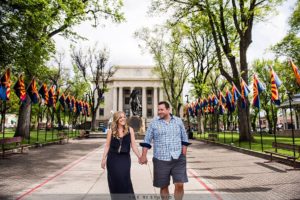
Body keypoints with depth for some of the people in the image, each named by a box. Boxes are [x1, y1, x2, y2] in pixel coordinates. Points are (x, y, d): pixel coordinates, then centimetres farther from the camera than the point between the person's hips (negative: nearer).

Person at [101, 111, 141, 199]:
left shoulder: (130, 130, -1)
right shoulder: (111, 131, 0)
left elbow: (133, 145, 1)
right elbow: (107, 146, 5)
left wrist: (139, 157, -4)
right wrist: (103, 159, 2)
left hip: (125, 158, -1)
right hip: (112, 159, 1)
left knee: (124, 180, -8)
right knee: (114, 181, 8)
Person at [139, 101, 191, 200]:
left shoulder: (178, 121, 4)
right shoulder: (154, 123, 0)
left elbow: (184, 139, 9)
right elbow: (147, 140, 2)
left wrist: (184, 154, 3)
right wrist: (144, 156, -3)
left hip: (178, 159, 1)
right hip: (161, 159, 0)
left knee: (179, 185, -2)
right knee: (163, 186, 11)